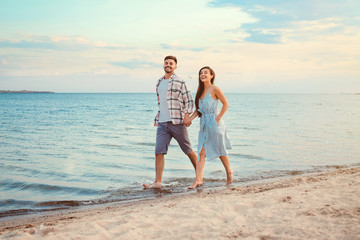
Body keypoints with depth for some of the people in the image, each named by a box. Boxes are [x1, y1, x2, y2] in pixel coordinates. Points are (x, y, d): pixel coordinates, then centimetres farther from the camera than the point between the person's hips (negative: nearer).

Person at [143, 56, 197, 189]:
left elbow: (189, 100, -3)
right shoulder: (159, 83, 16)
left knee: (188, 150, 7)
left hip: (177, 122, -5)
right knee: (159, 152, -6)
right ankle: (157, 182, -6)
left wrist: (187, 115, -16)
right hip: (162, 123, 5)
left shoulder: (179, 82, -2)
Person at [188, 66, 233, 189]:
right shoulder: (200, 90, 10)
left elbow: (226, 104, -7)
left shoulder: (215, 89, -10)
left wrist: (218, 119, -10)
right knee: (201, 152, -2)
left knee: (220, 151, 9)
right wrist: (189, 119, 1)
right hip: (204, 124, 6)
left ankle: (229, 173, 30)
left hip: (214, 123, -6)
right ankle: (198, 180, -4)